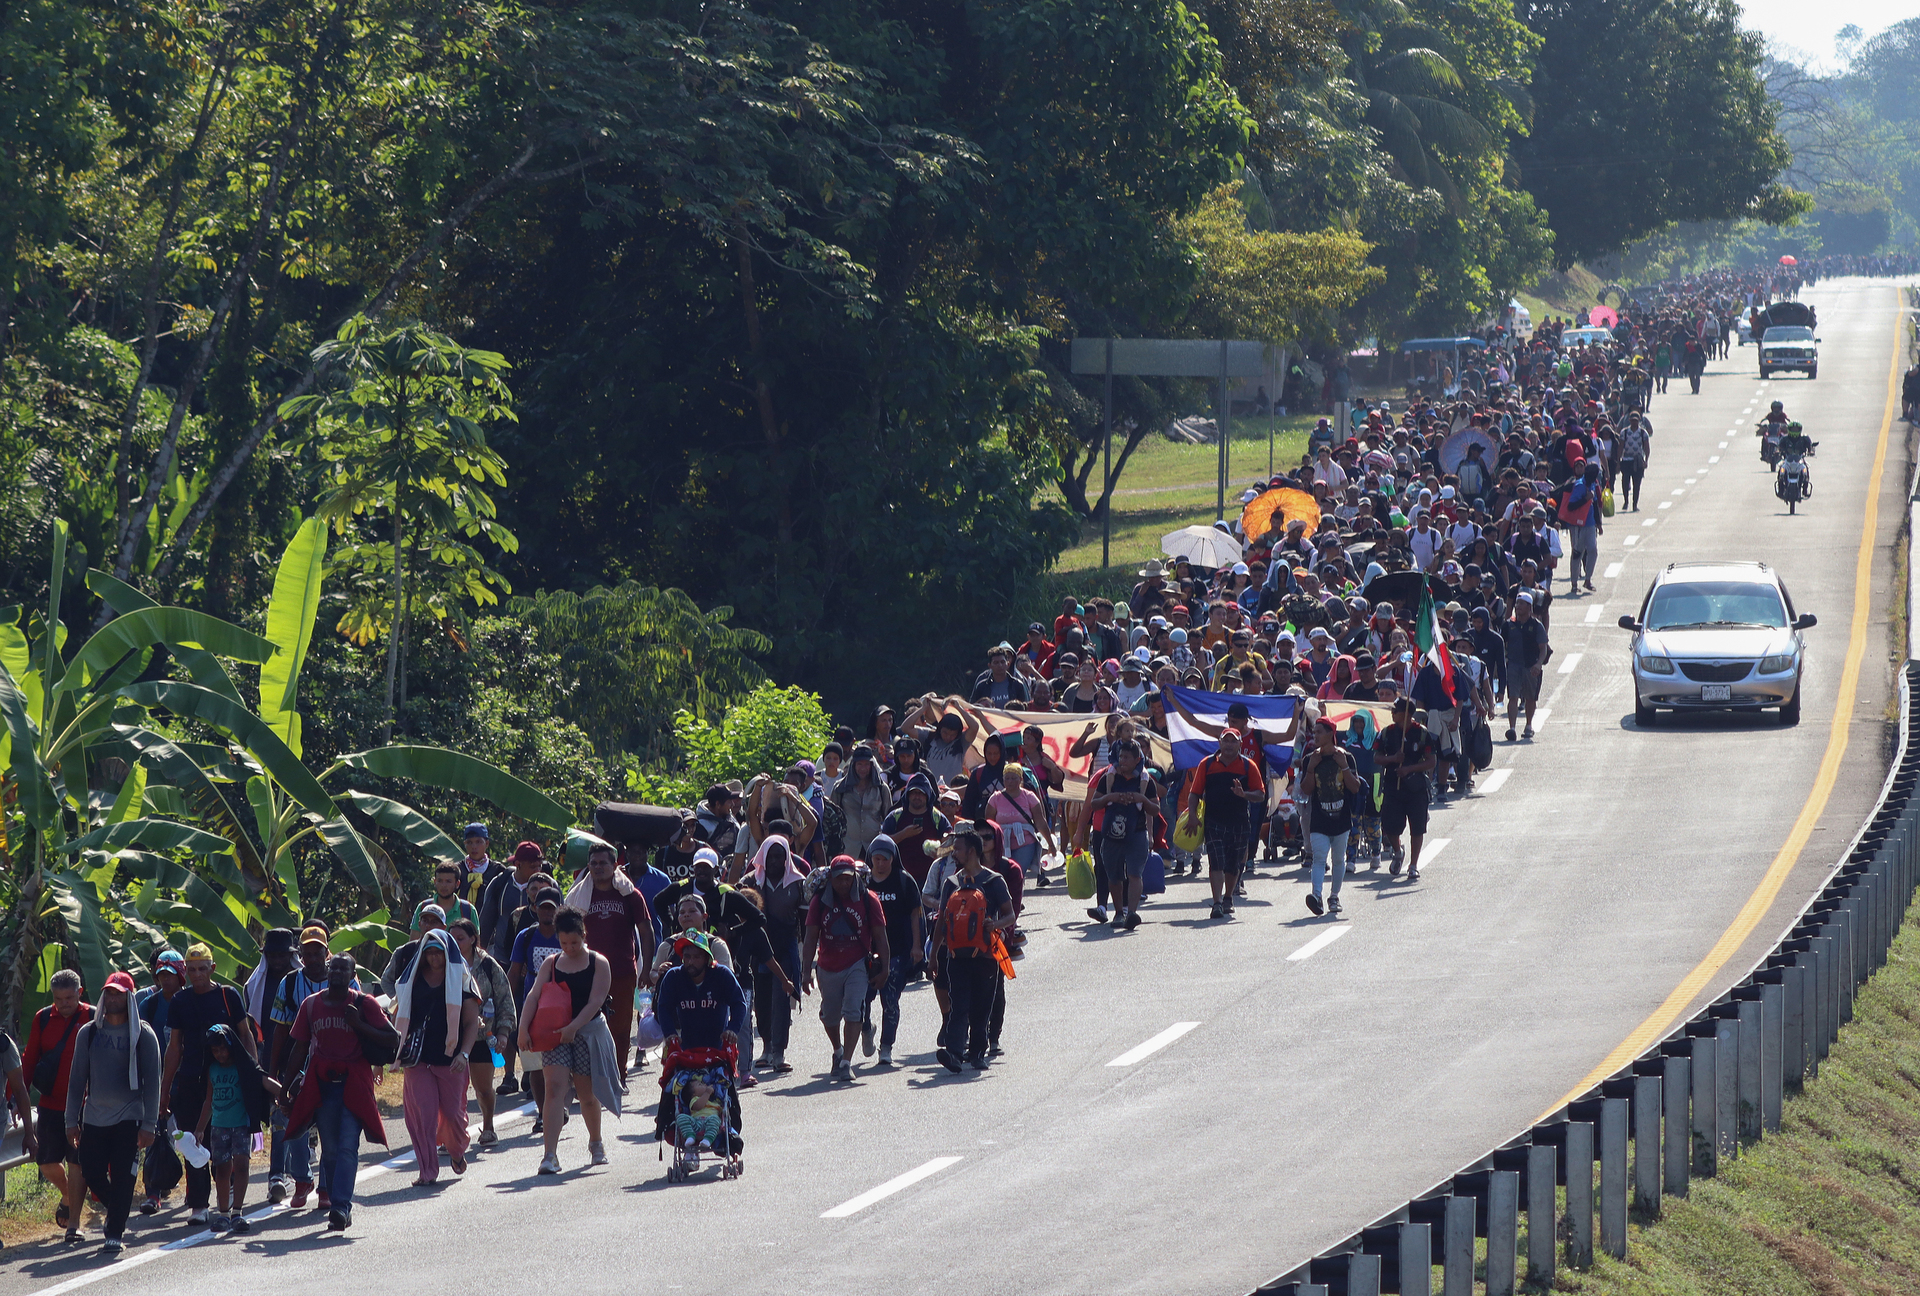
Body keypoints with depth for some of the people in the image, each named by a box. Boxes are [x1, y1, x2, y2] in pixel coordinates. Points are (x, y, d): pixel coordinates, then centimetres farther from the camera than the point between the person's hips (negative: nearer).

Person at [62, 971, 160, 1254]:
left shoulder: (142, 1035, -1)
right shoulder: (88, 1033, 7)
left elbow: (152, 1082, -3)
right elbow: (77, 1079, 10)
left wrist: (149, 1124, -9)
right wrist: (72, 1121, 5)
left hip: (129, 1118, -3)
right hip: (94, 1118, 3)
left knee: (122, 1176, -7)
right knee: (91, 1171, 1)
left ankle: (115, 1234, 0)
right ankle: (117, 1209, 29)